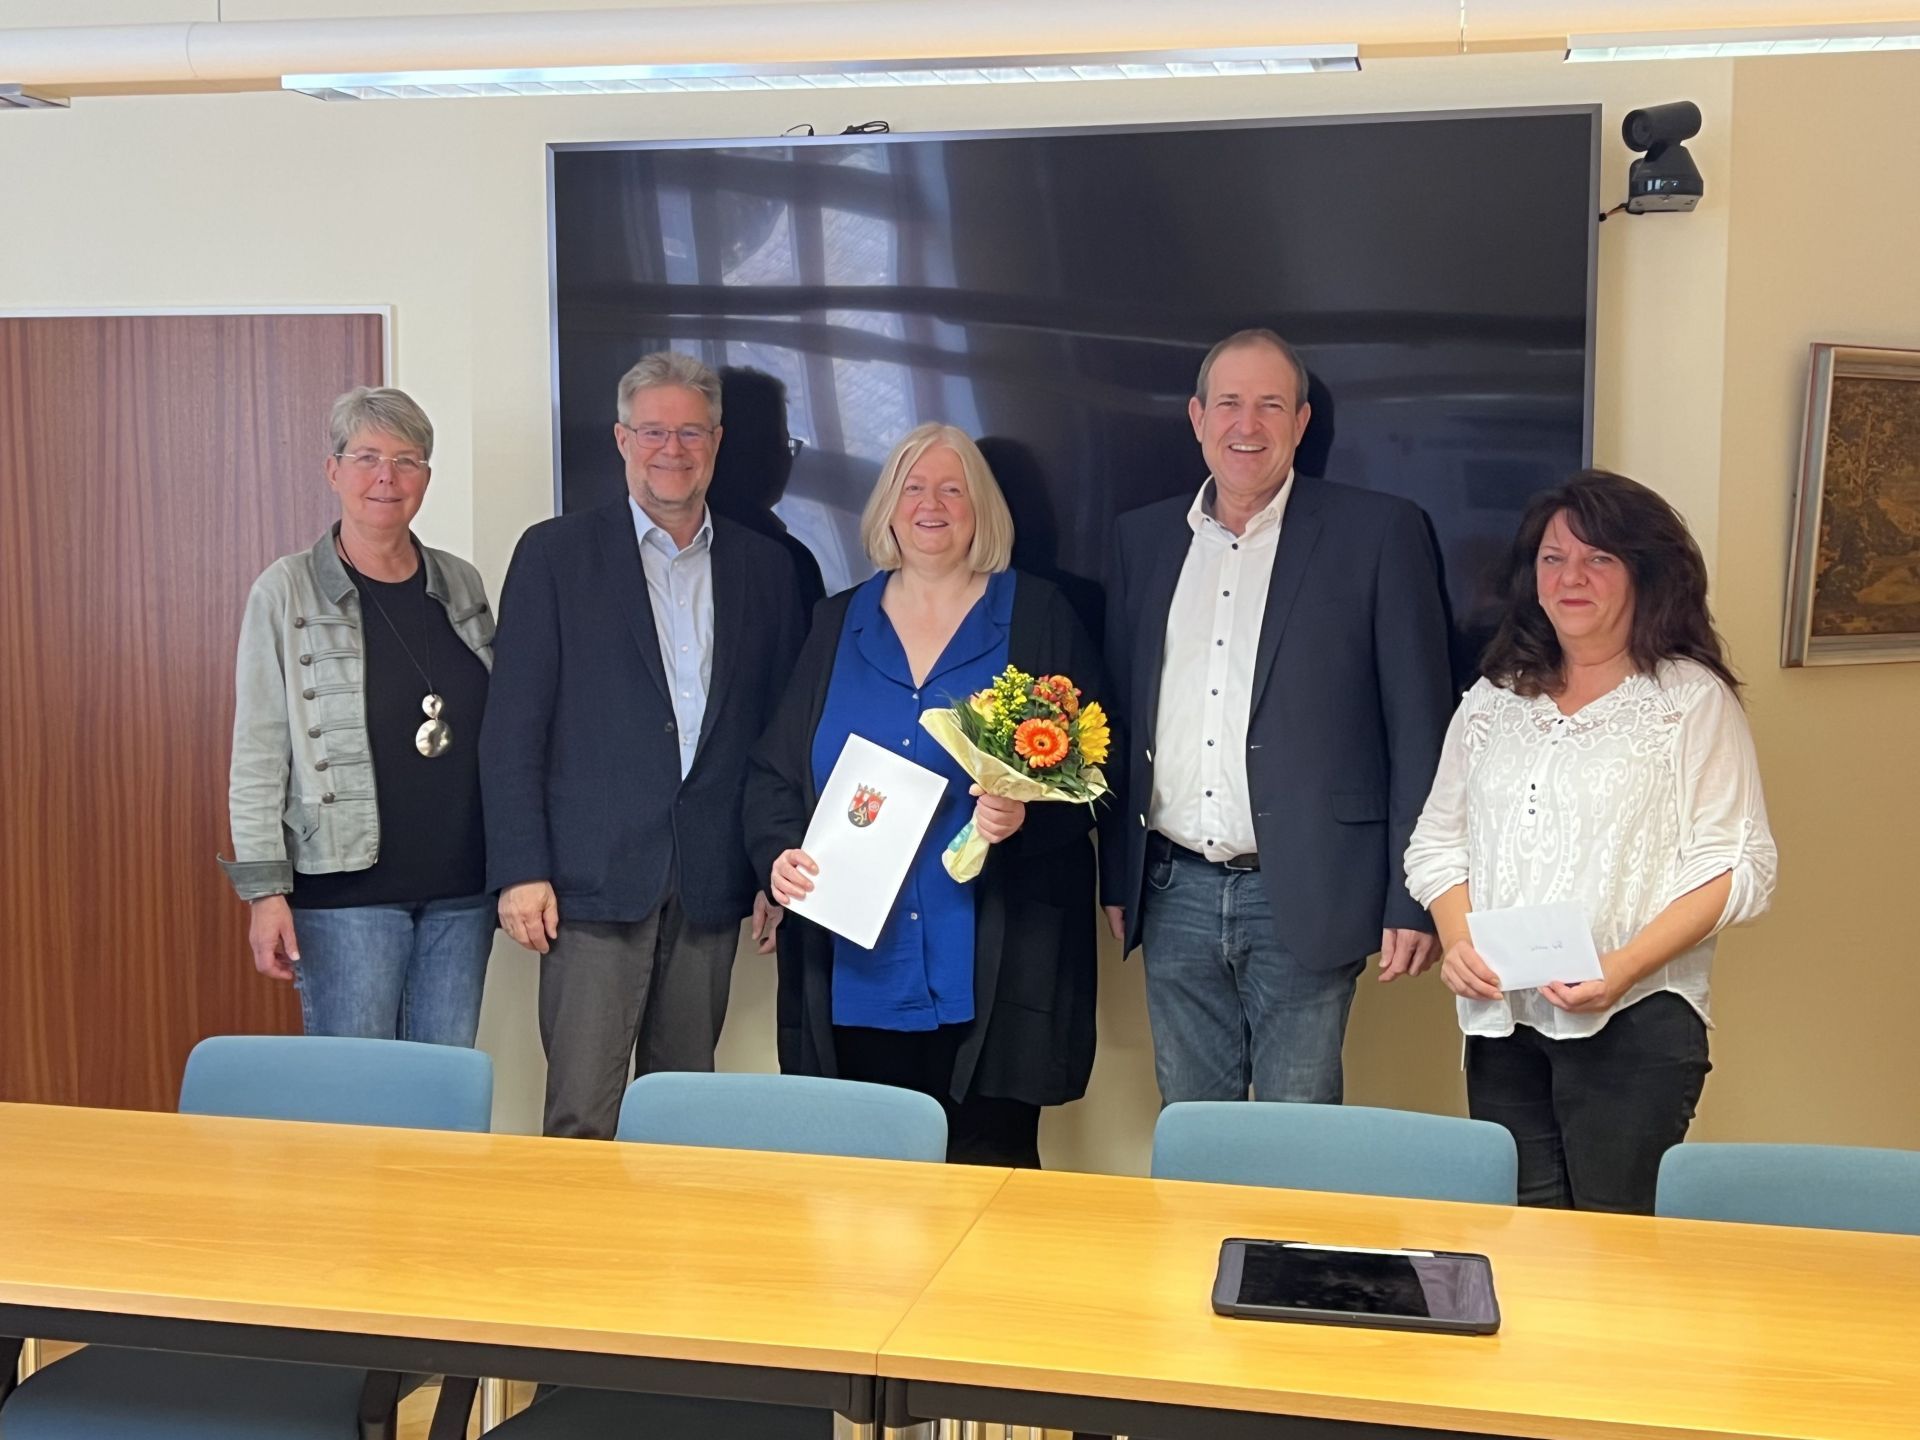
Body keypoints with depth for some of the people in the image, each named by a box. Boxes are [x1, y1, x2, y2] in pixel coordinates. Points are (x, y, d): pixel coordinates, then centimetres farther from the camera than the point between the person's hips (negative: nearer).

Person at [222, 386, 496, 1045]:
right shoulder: (287, 591, -4)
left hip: (461, 888, 4)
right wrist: (265, 890, -11)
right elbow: (258, 752, -6)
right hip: (346, 888, -4)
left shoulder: (461, 584, 9)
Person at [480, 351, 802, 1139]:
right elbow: (512, 725, -2)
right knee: (582, 1117, -4)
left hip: (711, 887, 3)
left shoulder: (764, 566, 11)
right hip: (594, 878, -3)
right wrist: (520, 870, -8)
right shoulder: (556, 553, 2)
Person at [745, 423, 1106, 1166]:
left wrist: (1029, 814, -18)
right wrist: (778, 853, -7)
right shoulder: (837, 623, 12)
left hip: (992, 980, -2)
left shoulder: (1039, 618, 4)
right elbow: (772, 771, 12)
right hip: (855, 979, 3)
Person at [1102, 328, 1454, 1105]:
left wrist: (1412, 899, -7)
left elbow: (1419, 724, -4)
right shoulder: (1143, 537, 10)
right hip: (1174, 894, 4)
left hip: (1302, 897, -4)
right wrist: (1116, 877, 12)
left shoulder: (1378, 532, -3)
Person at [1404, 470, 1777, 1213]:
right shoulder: (1492, 702, 13)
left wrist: (1624, 967, -18)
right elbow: (1438, 843, 15)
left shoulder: (1692, 699, -1)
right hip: (1502, 1020, 4)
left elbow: (1737, 865, -6)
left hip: (1635, 1020, -4)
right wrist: (1457, 942, -5)